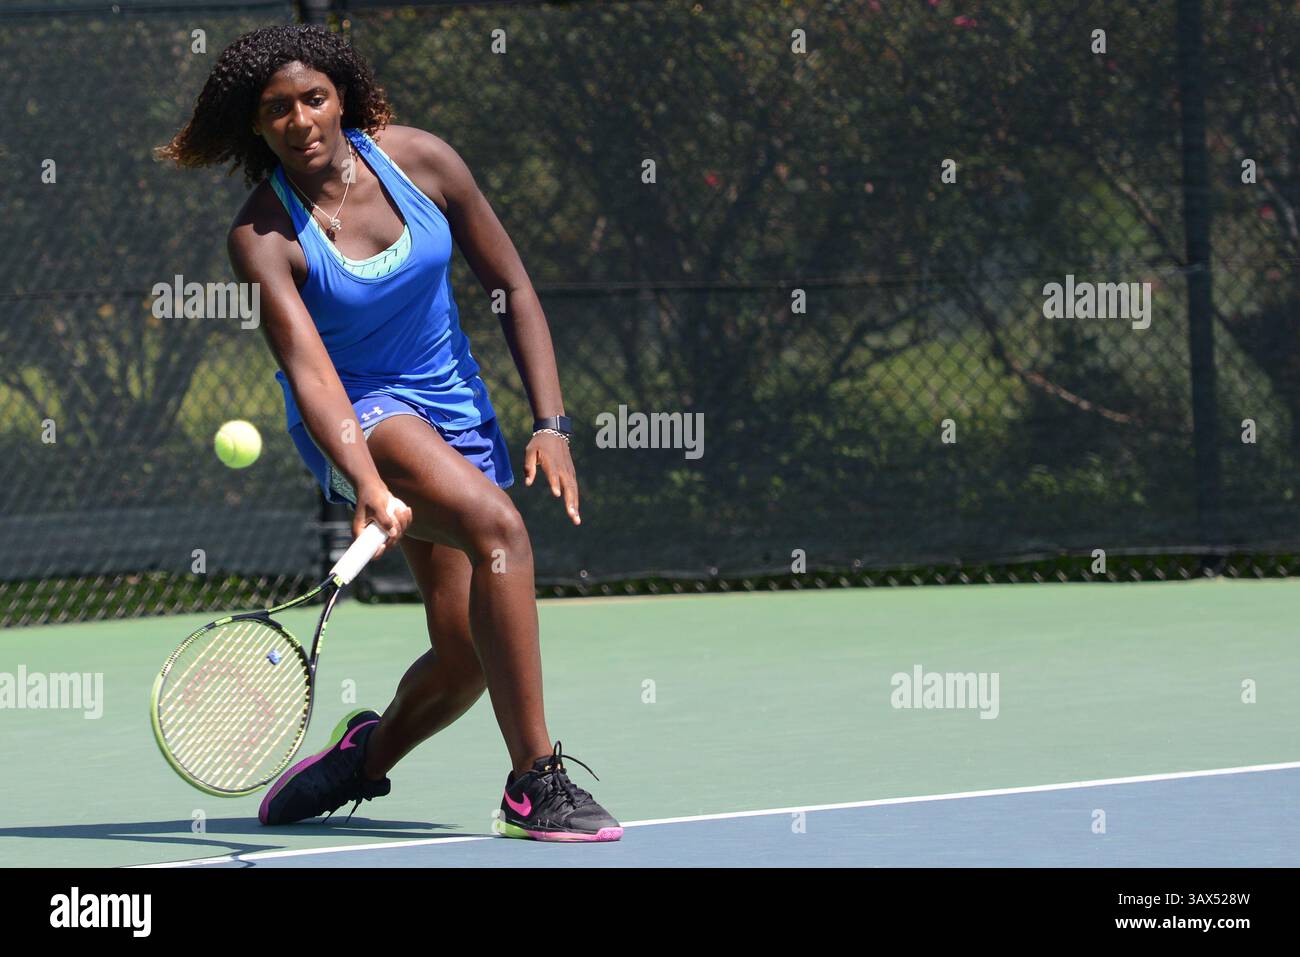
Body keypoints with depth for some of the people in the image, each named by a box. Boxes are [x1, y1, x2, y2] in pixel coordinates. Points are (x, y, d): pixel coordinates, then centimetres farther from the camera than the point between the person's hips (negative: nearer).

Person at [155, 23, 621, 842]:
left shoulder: (418, 160, -8)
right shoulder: (262, 237, -18)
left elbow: (514, 290, 0)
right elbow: (309, 371, -30)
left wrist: (551, 425, -8)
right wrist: (370, 488, -45)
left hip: (457, 414, 5)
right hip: (360, 418, -5)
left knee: (465, 655, -4)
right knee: (500, 526, -33)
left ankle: (370, 751, 31)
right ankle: (536, 785, -32)